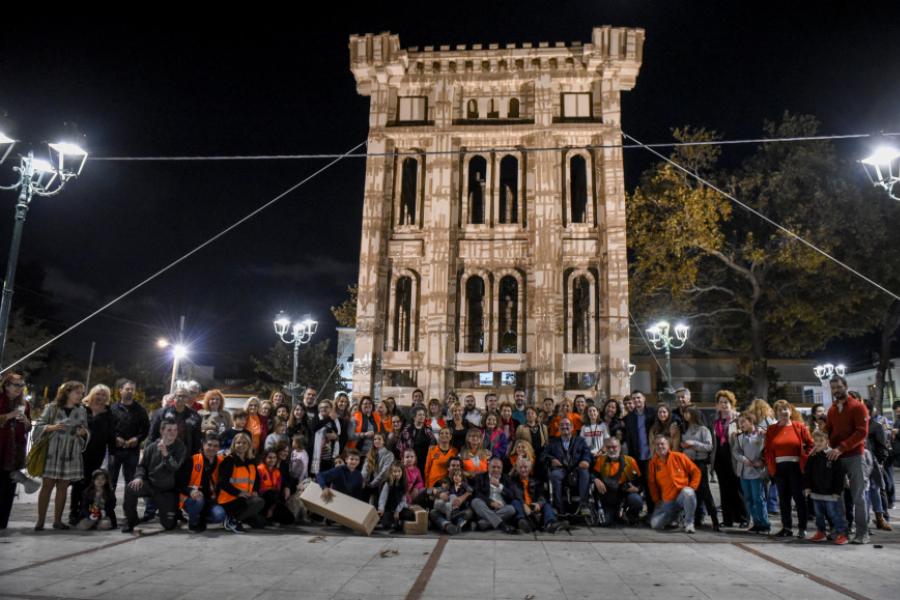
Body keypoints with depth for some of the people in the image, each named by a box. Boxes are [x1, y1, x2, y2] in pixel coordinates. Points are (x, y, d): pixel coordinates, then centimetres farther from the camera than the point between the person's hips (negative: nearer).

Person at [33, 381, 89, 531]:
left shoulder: (81, 411, 11)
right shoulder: (52, 408, 1)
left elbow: (85, 431, 17)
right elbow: (39, 426, 0)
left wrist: (83, 432, -5)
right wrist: (51, 427, -19)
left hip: (71, 454, 3)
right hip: (53, 452, -3)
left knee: (63, 486, 5)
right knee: (47, 485, -3)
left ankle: (57, 520, 13)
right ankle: (40, 520, 4)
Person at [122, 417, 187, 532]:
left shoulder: (181, 448, -7)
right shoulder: (152, 447, -2)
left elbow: (176, 468, -18)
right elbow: (142, 465, 7)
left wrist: (166, 454, -29)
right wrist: (139, 477, -12)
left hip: (168, 491, -1)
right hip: (150, 484, 1)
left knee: (169, 525, -5)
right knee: (131, 488, -30)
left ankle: (173, 513, 33)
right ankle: (130, 521, -6)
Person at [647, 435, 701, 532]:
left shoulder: (679, 457, -4)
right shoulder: (653, 462, 1)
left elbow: (696, 471, 1)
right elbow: (652, 483, 11)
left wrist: (691, 488, -9)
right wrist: (657, 500, 7)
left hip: (683, 495, -3)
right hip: (667, 501, 3)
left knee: (688, 493, -39)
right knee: (655, 524, -8)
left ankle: (688, 523, -19)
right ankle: (675, 515, 21)